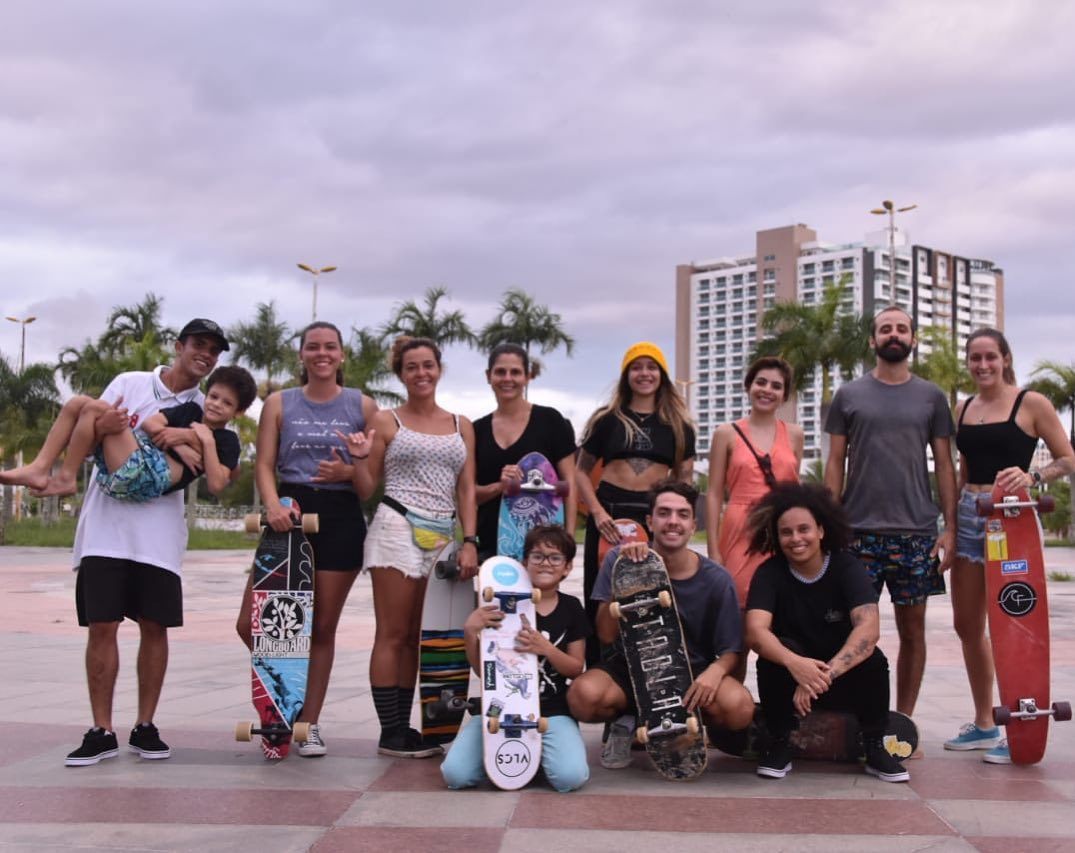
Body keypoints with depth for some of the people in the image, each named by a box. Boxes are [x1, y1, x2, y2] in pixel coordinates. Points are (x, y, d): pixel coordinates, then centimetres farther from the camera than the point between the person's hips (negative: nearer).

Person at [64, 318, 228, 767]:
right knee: (101, 626, -3)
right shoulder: (129, 384, 5)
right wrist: (101, 426, -16)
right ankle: (102, 731, 4)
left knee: (154, 627, 2)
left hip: (159, 532, 1)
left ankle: (145, 727, 14)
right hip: (106, 525, -1)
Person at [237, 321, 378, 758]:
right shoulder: (279, 403, 8)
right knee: (250, 623, -7)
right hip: (289, 513, 1)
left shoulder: (362, 406, 5)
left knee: (323, 627, 4)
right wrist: (273, 505, -18)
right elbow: (264, 464, 1)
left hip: (340, 518, -1)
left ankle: (309, 723, 16)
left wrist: (350, 471, -16)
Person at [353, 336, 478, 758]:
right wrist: (360, 458, -16)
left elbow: (466, 489, 10)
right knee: (392, 635, -3)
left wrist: (470, 541, 0)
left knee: (416, 637, 7)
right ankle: (391, 734, 0)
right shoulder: (387, 421, 4)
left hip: (442, 537, 4)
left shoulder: (461, 425, 14)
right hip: (398, 529, -4)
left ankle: (403, 728, 11)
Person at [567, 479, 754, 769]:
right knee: (583, 695, -33)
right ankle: (627, 722, 4)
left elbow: (731, 650, -2)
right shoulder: (621, 559, -10)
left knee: (738, 707, -31)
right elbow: (607, 635, -15)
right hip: (629, 668, 0)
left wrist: (716, 671, -27)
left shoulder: (716, 580, -9)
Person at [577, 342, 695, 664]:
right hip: (609, 514, 0)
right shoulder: (608, 419, 9)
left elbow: (685, 479, 11)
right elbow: (581, 472, 7)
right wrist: (597, 512, -8)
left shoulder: (678, 425, 12)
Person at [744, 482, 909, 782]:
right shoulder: (769, 574, -11)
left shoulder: (848, 568, -12)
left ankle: (875, 747, -10)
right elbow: (755, 631, -27)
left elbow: (869, 628, -28)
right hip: (789, 677, 0)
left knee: (873, 659, -29)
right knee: (778, 651, -31)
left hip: (844, 678, 0)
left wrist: (825, 674, -42)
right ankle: (778, 745, -14)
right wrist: (794, 663, -48)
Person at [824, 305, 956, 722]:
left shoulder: (931, 397, 8)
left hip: (916, 532, 1)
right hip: (860, 530, -1)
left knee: (912, 629, 6)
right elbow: (835, 463, 6)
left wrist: (950, 527, -1)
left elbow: (944, 465, 7)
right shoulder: (848, 396, 7)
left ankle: (903, 720, 15)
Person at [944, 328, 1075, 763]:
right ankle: (984, 724, 22)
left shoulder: (1031, 404, -4)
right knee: (966, 624, 9)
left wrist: (1031, 476, -21)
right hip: (969, 517, 6)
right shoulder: (963, 409, 12)